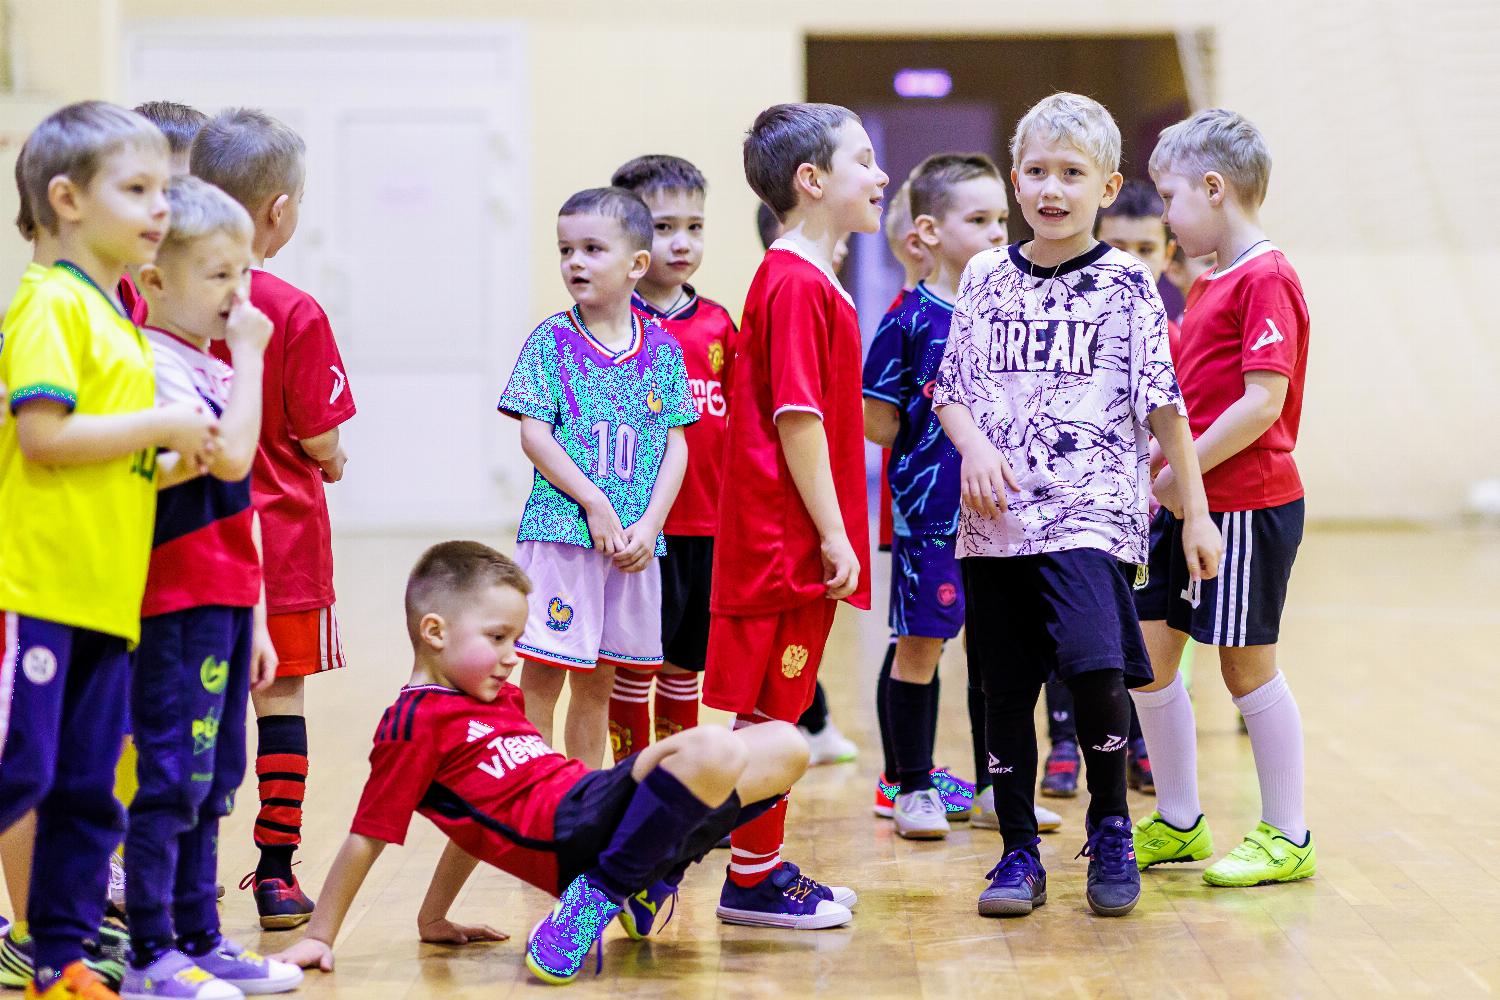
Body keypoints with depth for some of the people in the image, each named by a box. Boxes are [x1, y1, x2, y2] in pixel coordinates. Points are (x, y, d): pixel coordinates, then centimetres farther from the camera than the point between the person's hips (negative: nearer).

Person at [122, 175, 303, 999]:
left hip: (223, 601, 9)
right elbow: (230, 455, -25)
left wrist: (254, 614, 19)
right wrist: (249, 357, -15)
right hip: (179, 604, -9)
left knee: (208, 782, 13)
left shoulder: (209, 365, 16)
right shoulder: (156, 366, -13)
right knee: (170, 778, -6)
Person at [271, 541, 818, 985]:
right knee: (714, 750, -32)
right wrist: (318, 938, -3)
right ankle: (603, 893, -17)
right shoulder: (413, 721, -4)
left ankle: (651, 881, 14)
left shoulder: (500, 699, 25)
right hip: (568, 831, -9)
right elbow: (366, 837, -3)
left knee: (784, 746, 7)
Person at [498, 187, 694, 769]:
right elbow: (534, 436, -7)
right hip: (561, 528, -3)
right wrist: (596, 505, -14)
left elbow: (676, 445, 6)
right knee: (541, 678, -3)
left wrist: (648, 525, -7)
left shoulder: (662, 349, 6)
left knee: (597, 682, 12)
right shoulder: (552, 340, -2)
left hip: (636, 541, 3)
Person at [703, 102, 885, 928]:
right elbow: (797, 419, -19)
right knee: (768, 708, -3)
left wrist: (835, 533, 19)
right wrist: (834, 535, -18)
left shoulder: (804, 280, 16)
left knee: (776, 705, 14)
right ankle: (751, 881, 4)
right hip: (788, 539, -10)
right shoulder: (798, 285, -15)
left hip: (795, 539, 10)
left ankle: (766, 868, 21)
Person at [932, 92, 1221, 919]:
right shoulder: (985, 279, 10)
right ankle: (1019, 852, 20)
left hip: (1090, 511, -4)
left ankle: (1110, 828, 1)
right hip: (994, 521, 4)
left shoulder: (1126, 283, 0)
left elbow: (1164, 405, 1)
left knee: (1095, 667, -21)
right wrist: (975, 448, -6)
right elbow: (951, 388, 14)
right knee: (1005, 689, 7)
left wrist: (1195, 511, 0)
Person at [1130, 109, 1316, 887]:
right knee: (1147, 653, 9)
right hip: (1189, 504, 9)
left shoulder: (1265, 279, -14)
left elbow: (1263, 401, -21)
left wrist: (1182, 470, -18)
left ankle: (1287, 837, 11)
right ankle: (1178, 822, 21)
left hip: (1248, 506, -9)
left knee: (1248, 665, -1)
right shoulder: (1207, 283, 15)